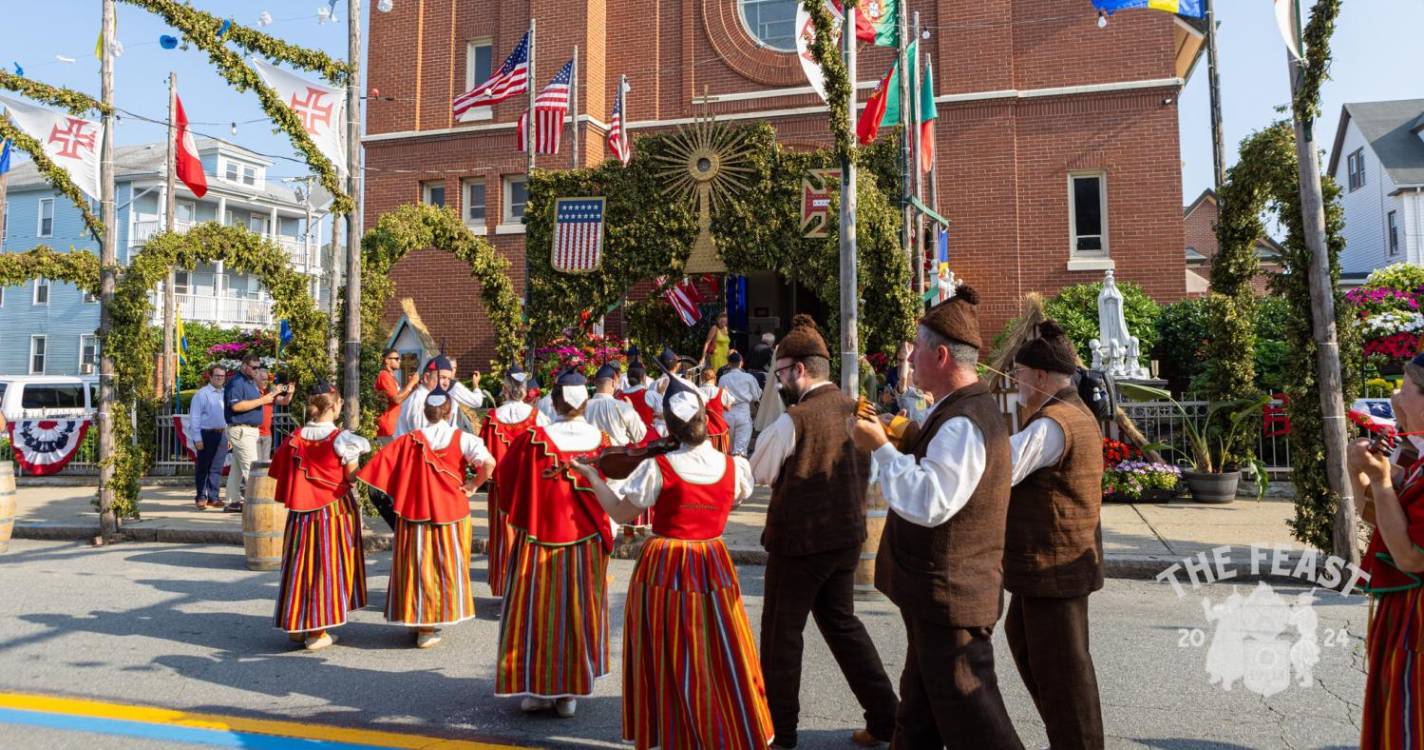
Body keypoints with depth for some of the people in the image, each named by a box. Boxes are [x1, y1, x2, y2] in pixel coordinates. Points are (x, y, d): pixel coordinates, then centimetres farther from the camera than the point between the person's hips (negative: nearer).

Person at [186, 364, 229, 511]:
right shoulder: (201, 394, -4)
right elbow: (194, 418, -7)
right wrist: (197, 439, -12)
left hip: (222, 434, 5)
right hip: (206, 434, -5)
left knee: (217, 468, 7)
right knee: (203, 467, 3)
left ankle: (213, 497, 14)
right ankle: (200, 498, 12)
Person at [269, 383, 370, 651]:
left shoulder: (294, 439, 1)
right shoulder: (341, 439, -12)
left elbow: (280, 472, 6)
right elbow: (352, 476, -11)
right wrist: (355, 454, 7)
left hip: (301, 512, 4)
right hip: (334, 509, -4)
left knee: (300, 563, 14)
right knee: (327, 564, 3)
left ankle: (296, 624, 24)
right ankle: (318, 631, 6)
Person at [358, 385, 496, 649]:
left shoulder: (408, 441, -3)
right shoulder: (461, 439, -7)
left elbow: (380, 465, -8)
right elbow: (488, 462, -19)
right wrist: (473, 484, -5)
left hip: (415, 512, 1)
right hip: (451, 512, -1)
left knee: (417, 565, 11)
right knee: (446, 567, 8)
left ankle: (416, 619, 19)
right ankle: (430, 625, 10)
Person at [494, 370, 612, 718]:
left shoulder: (532, 440, -12)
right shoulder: (601, 441, -9)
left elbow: (504, 477, 0)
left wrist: (520, 514, 16)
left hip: (538, 537, -1)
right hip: (587, 541, 1)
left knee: (536, 609, 12)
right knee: (578, 611, 12)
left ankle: (536, 689, 18)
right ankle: (570, 693, 18)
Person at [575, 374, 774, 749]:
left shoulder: (657, 469, -16)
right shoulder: (734, 466, -7)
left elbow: (622, 512, -7)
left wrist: (592, 476, 1)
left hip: (664, 568, -2)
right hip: (714, 567, 3)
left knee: (670, 659, 11)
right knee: (720, 656, 15)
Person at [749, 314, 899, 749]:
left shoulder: (792, 420, -19)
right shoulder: (856, 411, 1)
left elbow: (757, 474, -6)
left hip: (798, 540, -7)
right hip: (846, 535, 7)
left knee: (781, 632, 10)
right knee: (841, 622, 22)